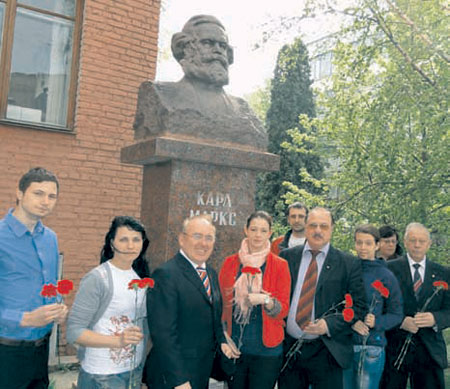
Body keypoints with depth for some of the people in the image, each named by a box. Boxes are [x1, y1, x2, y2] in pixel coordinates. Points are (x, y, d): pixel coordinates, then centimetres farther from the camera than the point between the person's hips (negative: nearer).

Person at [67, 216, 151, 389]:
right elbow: (73, 332, -18)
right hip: (102, 375, -5)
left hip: (136, 369, 6)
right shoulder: (96, 279, -16)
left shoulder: (141, 276, 2)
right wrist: (118, 341, -27)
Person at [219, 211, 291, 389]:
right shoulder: (230, 263, 4)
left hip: (266, 349, -2)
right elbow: (221, 302, 10)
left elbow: (283, 309, -3)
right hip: (233, 346, 2)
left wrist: (267, 300, -21)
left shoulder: (280, 265, -2)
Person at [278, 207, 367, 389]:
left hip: (327, 351, -2)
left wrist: (329, 325, -15)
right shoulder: (287, 257, 5)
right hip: (288, 347, 2)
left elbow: (359, 307, -4)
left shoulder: (349, 264, -2)